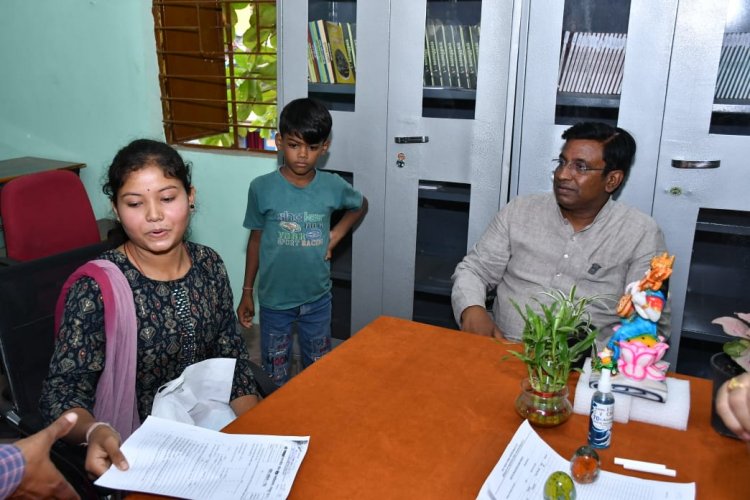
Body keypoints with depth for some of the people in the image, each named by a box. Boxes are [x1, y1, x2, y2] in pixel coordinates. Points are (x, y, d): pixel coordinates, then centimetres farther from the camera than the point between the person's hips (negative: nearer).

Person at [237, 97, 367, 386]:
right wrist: (247, 292, 4)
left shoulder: (333, 187, -9)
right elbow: (256, 240, -1)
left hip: (317, 299, 1)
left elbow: (361, 205, 13)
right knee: (275, 375, 15)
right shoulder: (262, 188, -12)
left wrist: (337, 234, -2)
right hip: (274, 299, -1)